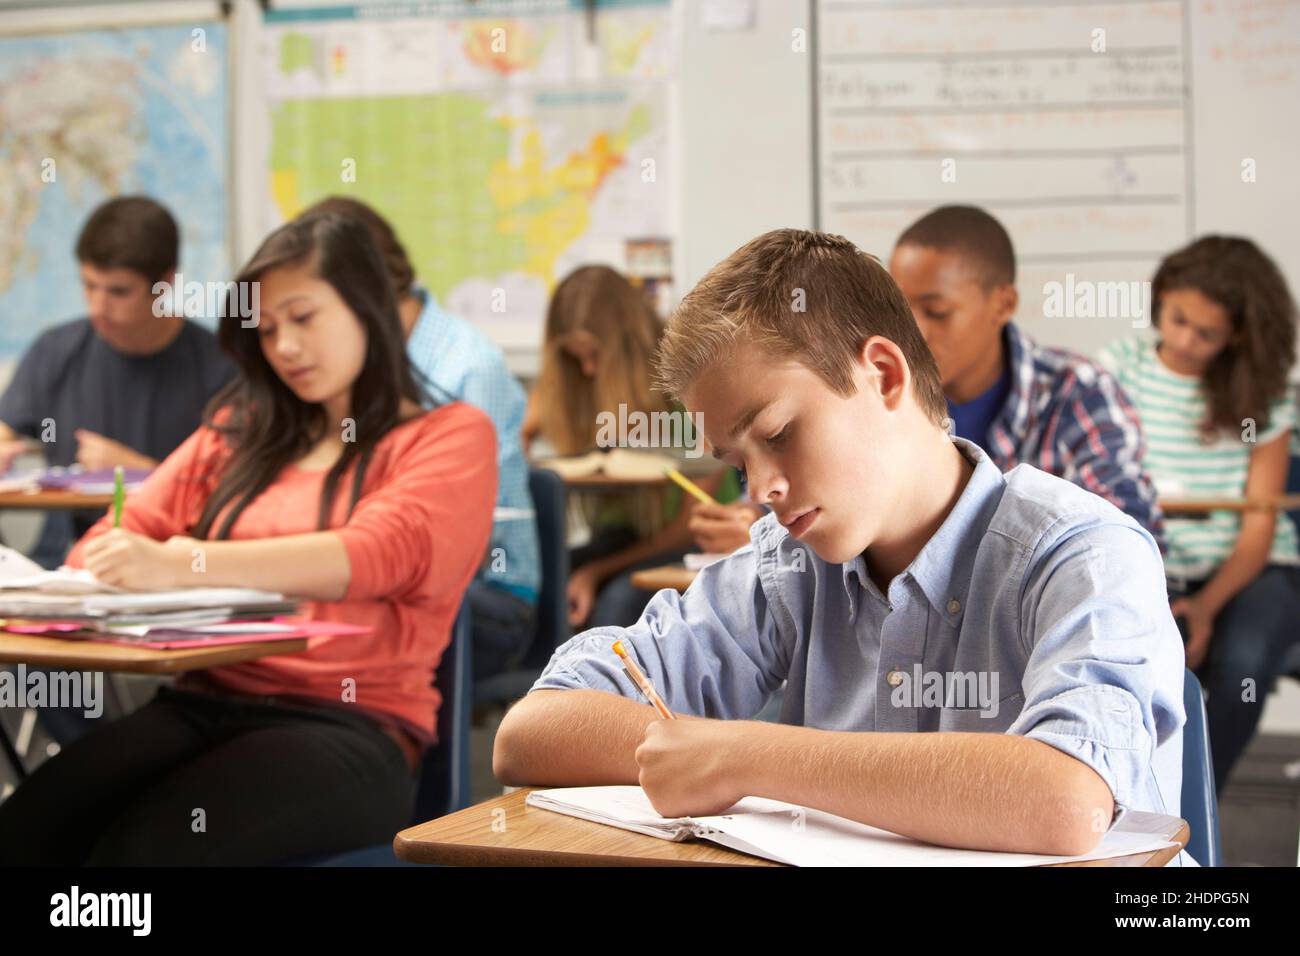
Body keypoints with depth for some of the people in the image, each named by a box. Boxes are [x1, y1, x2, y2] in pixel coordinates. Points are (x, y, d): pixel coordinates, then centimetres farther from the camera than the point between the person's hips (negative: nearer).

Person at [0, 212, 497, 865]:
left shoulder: (451, 436, 6)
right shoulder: (240, 431, 23)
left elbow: (379, 555, -12)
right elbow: (124, 534, 17)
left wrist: (181, 566, -25)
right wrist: (112, 568, -10)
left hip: (353, 727, -4)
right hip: (204, 705, 5)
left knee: (145, 847, -32)